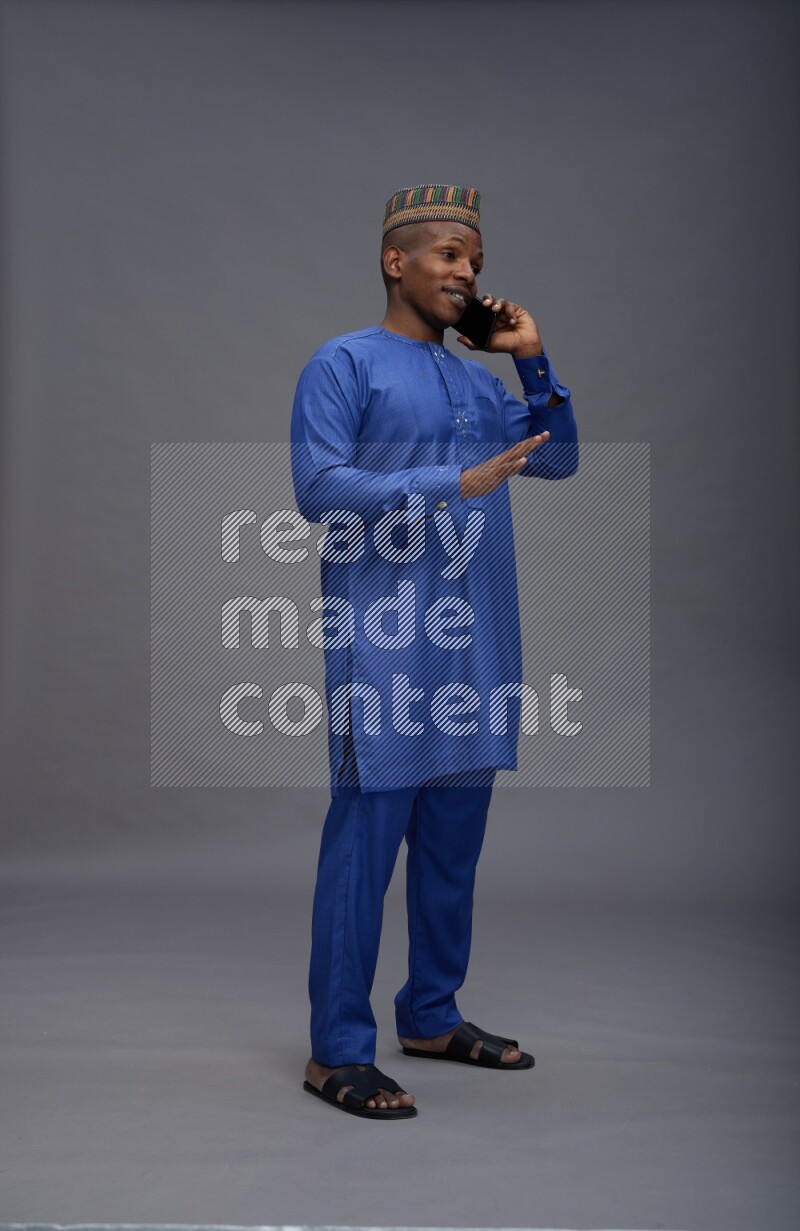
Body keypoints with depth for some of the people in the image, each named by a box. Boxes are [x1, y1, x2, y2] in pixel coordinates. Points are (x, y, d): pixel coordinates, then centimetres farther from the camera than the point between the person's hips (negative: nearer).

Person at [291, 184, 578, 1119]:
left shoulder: (477, 380, 19)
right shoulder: (344, 364, -2)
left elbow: (558, 460, 17)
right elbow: (318, 486, -14)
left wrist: (533, 360, 7)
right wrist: (458, 484, -18)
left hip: (475, 645, 7)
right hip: (385, 644, -7)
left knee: (454, 838, 12)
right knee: (365, 838, -6)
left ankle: (432, 1015, 25)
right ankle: (337, 1051, 2)